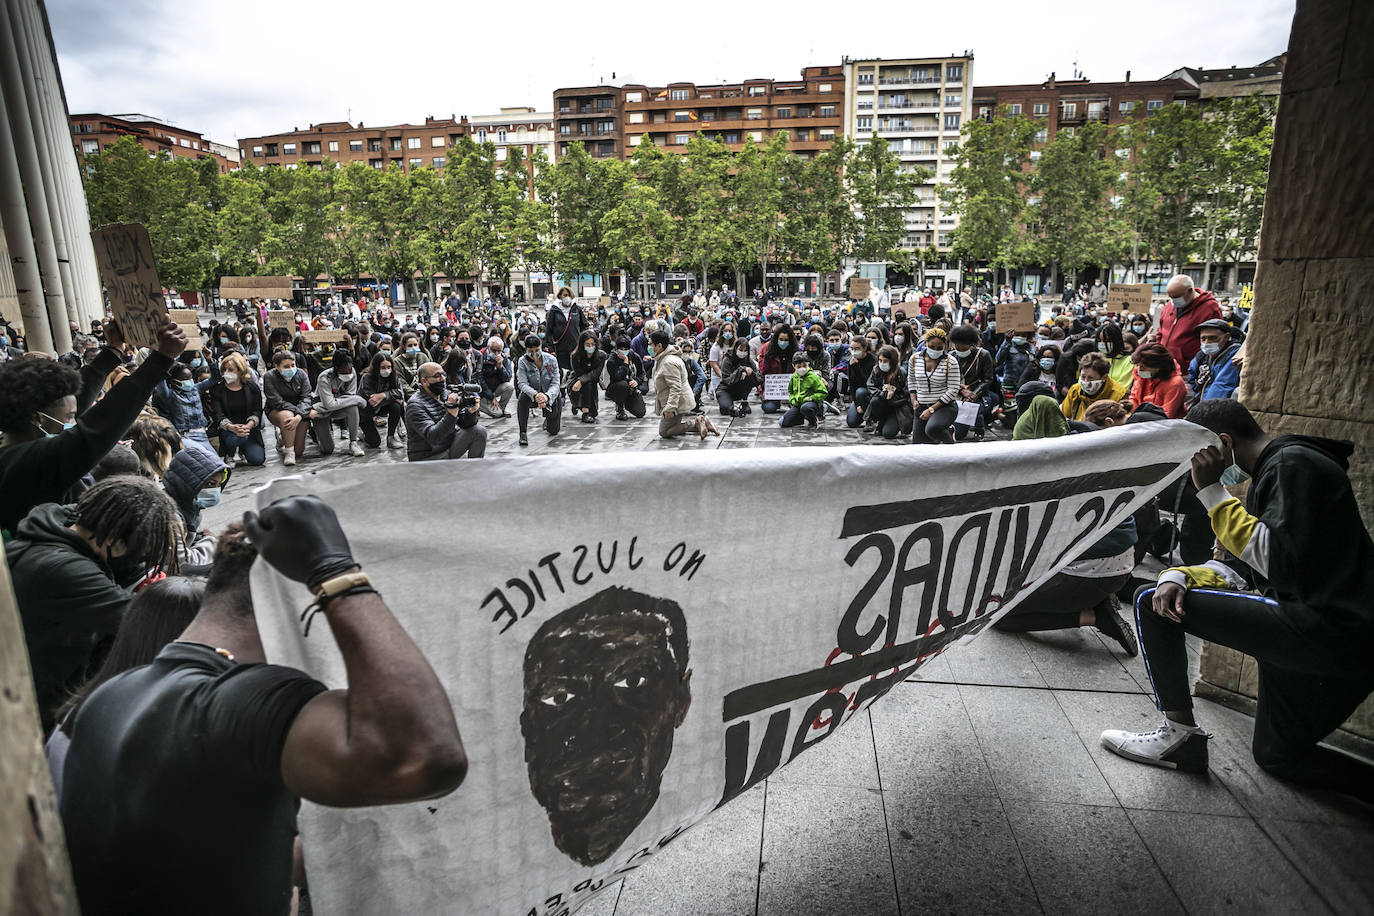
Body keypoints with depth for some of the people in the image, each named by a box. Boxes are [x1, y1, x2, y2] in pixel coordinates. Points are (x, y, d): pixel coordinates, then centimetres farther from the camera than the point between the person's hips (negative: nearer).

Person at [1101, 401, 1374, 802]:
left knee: (1151, 603, -11)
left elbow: (1279, 562, -24)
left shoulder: (1293, 464, -12)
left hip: (1326, 629, -11)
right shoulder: (1274, 471, 19)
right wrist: (1179, 576, -1)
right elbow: (1247, 566, 18)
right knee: (1275, 756, 24)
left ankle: (1180, 734, -1)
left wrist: (1211, 491, -19)